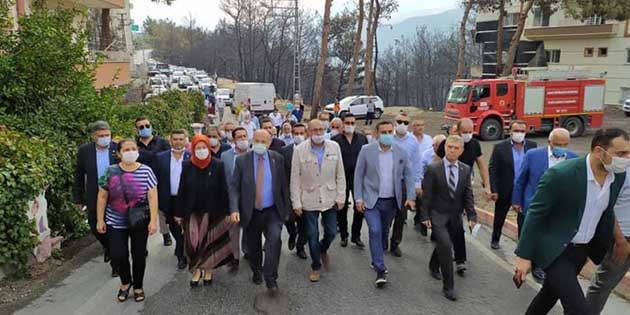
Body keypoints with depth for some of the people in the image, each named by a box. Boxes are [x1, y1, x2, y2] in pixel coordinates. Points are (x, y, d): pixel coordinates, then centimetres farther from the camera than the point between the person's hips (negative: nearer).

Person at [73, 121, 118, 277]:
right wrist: (78, 198, 6)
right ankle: (107, 247, 45)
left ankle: (116, 263, 25)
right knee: (96, 228, 13)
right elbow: (79, 176, 4)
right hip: (94, 199, 2)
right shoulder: (84, 151, -3)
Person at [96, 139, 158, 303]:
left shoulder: (146, 171, -7)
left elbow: (152, 197, -8)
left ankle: (138, 286, 30)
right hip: (116, 223, 1)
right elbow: (102, 197, 3)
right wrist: (100, 220, 1)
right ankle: (125, 281, 28)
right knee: (117, 255, -2)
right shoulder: (110, 171, -3)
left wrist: (153, 220, -13)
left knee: (139, 255, 8)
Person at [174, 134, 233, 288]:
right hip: (192, 212, 1)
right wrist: (179, 213, 2)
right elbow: (182, 190, 0)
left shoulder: (218, 165, -8)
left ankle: (208, 270, 28)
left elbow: (223, 190, -5)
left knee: (210, 242, 10)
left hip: (213, 211, -1)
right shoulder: (187, 165, -4)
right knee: (193, 243, -4)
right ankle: (196, 270, 16)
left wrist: (226, 212, -5)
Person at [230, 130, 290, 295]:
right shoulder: (242, 160, -5)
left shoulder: (277, 158, -1)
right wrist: (234, 209, -19)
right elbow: (234, 187, -6)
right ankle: (256, 272, 41)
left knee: (274, 240, -20)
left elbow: (283, 185, 3)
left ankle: (270, 278, -7)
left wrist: (286, 208, 5)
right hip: (251, 213, 1)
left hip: (273, 211, 0)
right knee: (253, 247, 14)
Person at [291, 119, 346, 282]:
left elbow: (340, 174, 2)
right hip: (309, 200, -2)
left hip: (330, 198, 2)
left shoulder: (334, 147, -2)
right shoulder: (299, 150, -8)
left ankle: (323, 250, 43)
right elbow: (295, 178, -5)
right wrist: (296, 203, -8)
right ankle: (316, 266, 28)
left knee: (331, 232, 9)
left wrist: (341, 196, -2)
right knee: (313, 236, 7)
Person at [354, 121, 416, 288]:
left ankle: (376, 261, 37)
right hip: (371, 199, -3)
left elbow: (409, 175, 6)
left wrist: (410, 196, -3)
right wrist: (358, 198, -7)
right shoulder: (366, 150, -8)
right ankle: (380, 270, -7)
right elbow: (358, 175, -4)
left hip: (391, 201, 3)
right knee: (375, 231, -14)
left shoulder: (401, 152, -1)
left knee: (384, 232, 15)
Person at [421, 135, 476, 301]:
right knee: (445, 246, -15)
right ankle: (448, 286, -6)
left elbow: (468, 195, 3)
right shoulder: (433, 169, -9)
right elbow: (426, 195, -7)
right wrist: (425, 216, -10)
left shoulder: (465, 170, 2)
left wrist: (471, 215, -4)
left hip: (455, 217, 4)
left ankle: (434, 266, 48)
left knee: (442, 245, 18)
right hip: (437, 215, -4)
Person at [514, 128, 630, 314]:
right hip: (555, 250, -7)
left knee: (551, 292, 22)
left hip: (582, 249, 7)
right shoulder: (560, 174, -26)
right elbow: (534, 215, -19)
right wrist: (524, 256, -17)